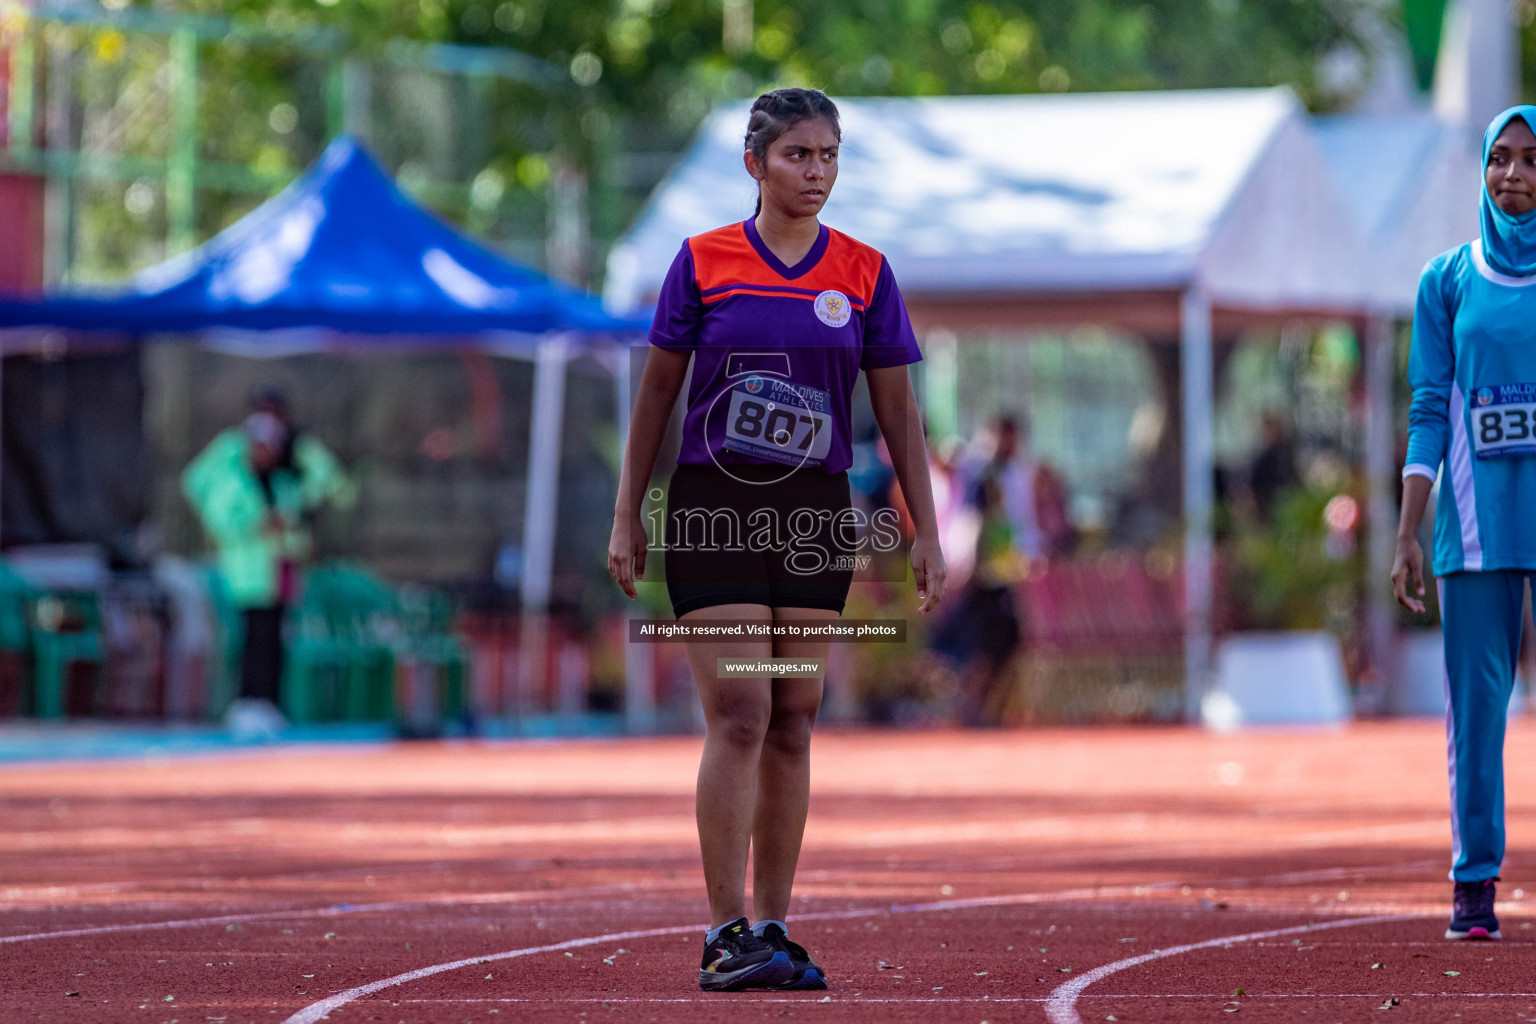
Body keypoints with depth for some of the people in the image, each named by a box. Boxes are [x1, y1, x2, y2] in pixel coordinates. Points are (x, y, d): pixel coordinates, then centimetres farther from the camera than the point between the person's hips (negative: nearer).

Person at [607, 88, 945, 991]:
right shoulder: (704, 261, -1)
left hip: (816, 515, 3)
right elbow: (658, 390, 5)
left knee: (792, 724, 5)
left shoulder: (865, 273, 4)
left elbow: (898, 408, 8)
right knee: (739, 717, -11)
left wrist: (927, 532, 3)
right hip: (715, 509, -3)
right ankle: (725, 935, -9)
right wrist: (628, 518, 3)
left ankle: (772, 929, 11)